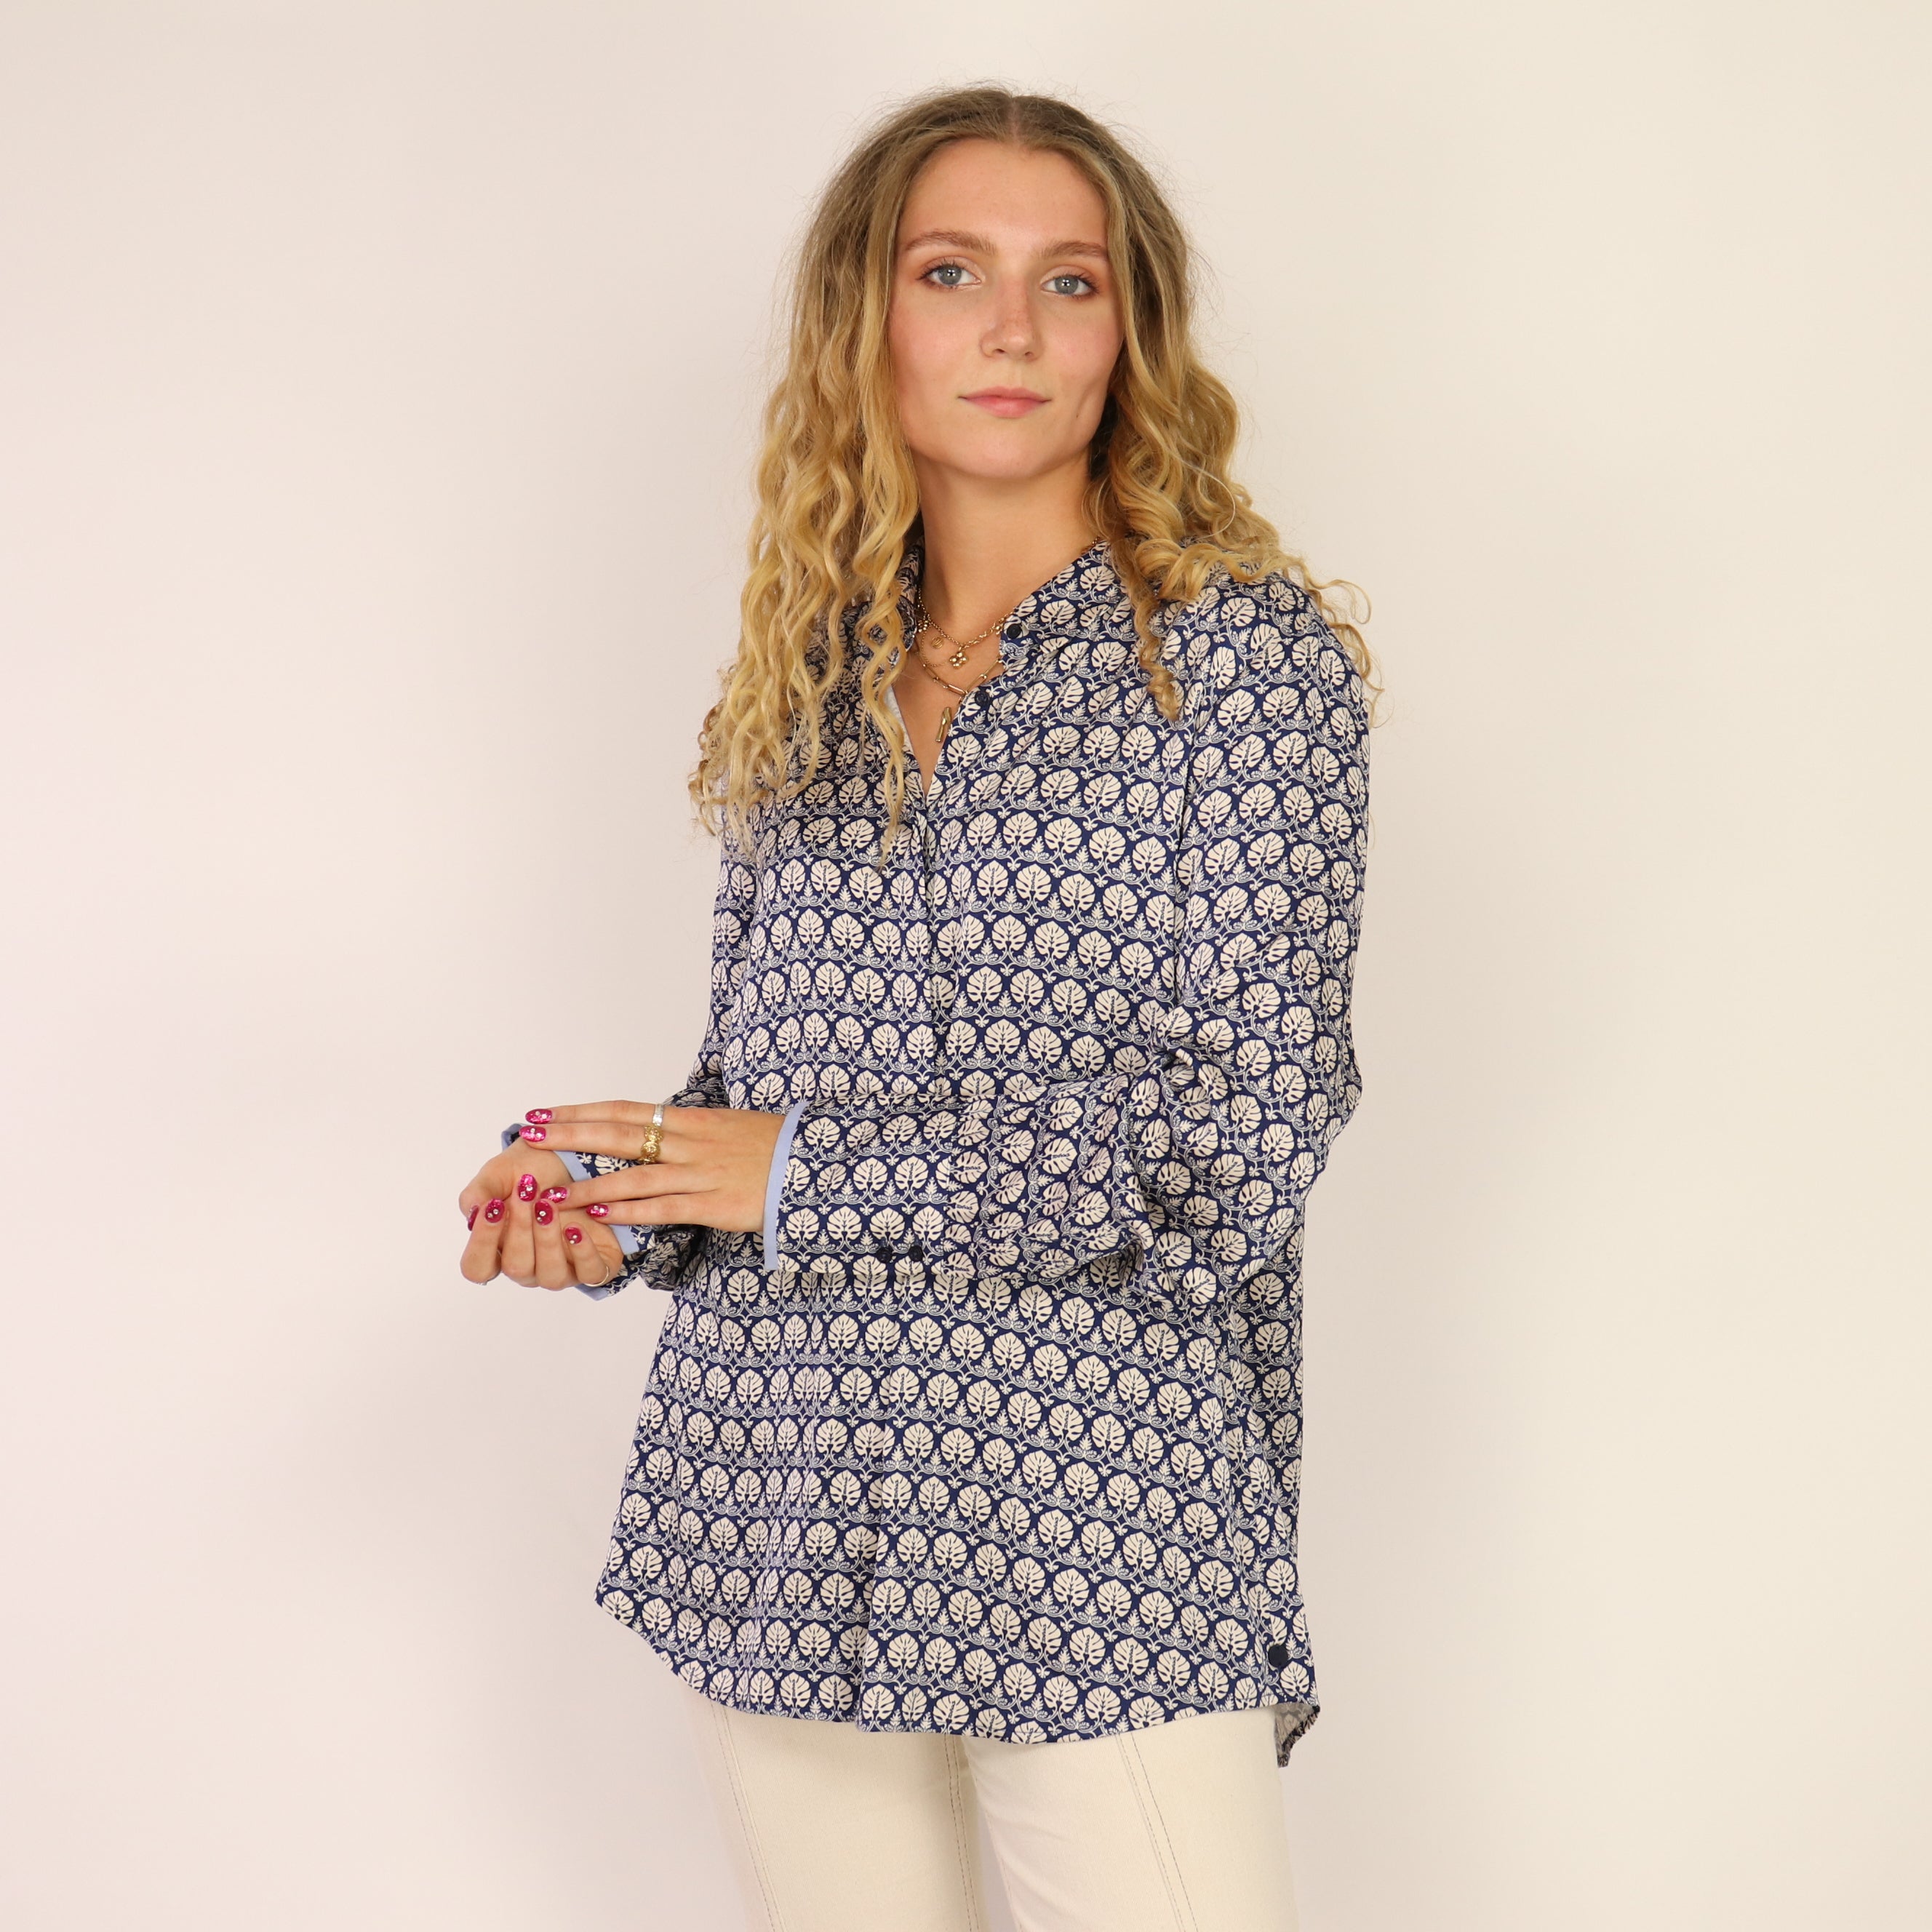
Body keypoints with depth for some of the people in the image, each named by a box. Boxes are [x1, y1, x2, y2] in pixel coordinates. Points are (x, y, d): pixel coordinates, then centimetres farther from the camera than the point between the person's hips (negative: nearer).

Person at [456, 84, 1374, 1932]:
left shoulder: (1243, 652, -4)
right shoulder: (802, 682, 10)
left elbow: (1244, 1138, -11)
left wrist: (807, 1171, -13)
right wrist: (611, 1207, -4)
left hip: (1103, 1505, -4)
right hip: (780, 1496, 4)